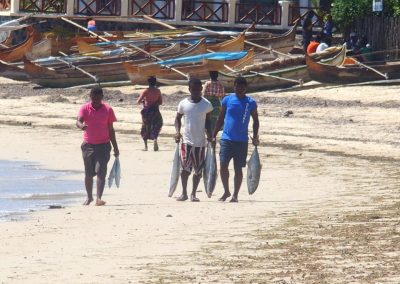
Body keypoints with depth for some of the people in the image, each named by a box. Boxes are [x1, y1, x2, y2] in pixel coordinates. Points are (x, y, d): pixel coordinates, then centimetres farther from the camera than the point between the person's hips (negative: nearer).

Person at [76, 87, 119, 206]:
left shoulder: (107, 110, 0)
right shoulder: (85, 108, -2)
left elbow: (111, 130, 8)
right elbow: (78, 121, -18)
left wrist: (115, 147, 9)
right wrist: (81, 126, -43)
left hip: (103, 145, -1)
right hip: (88, 145, 1)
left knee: (101, 172, -14)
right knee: (88, 173, 11)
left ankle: (99, 198, -19)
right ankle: (89, 197, 28)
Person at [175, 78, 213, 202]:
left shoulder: (206, 104, 1)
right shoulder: (183, 104, 0)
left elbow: (208, 121, 11)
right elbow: (178, 118, 12)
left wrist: (209, 134, -3)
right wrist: (177, 131, -3)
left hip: (200, 141, 1)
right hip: (187, 140, -1)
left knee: (198, 170, 4)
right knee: (185, 167, -9)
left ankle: (193, 194, 15)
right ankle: (184, 193, 2)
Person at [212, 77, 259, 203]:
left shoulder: (251, 103, 1)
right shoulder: (227, 100, 3)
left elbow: (255, 121, 8)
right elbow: (220, 119, 10)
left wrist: (255, 137, -4)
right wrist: (214, 135, 6)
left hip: (242, 141, -1)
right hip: (226, 139, 1)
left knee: (238, 168, 3)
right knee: (223, 165, -5)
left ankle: (235, 195, 12)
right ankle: (226, 191, 13)